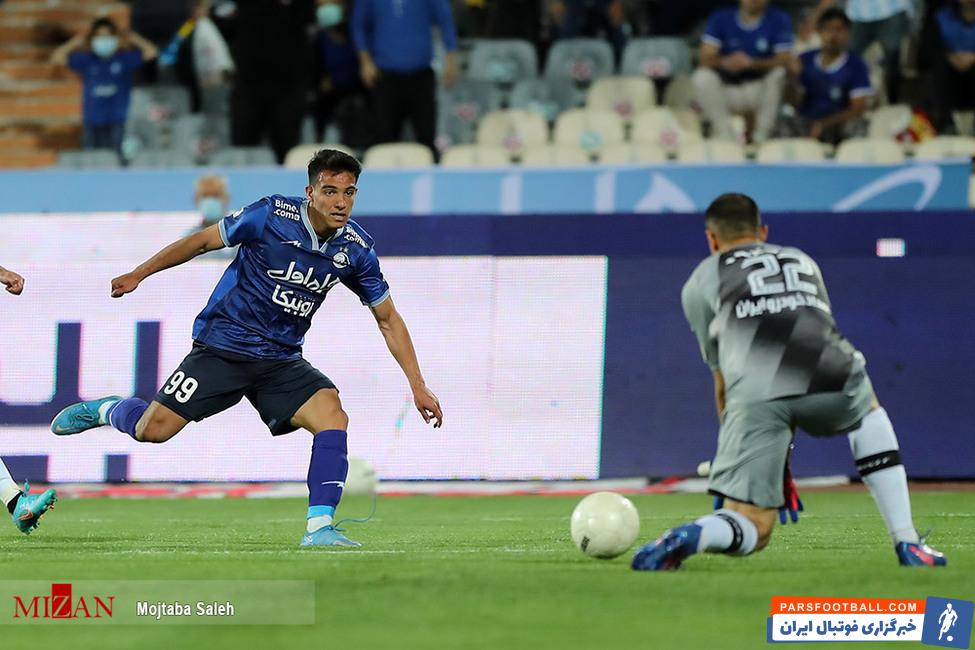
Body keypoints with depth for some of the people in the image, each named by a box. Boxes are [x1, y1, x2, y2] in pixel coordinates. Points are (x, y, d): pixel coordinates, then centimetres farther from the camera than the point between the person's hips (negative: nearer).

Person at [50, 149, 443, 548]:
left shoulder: (356, 248, -5)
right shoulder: (271, 216, -16)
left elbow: (388, 320, 7)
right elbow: (203, 241, -2)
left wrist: (417, 385, 2)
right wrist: (138, 275, 2)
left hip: (282, 361, 3)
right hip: (222, 346, -3)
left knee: (333, 418, -23)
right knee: (152, 430, -8)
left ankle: (319, 528, -22)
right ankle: (105, 410, 27)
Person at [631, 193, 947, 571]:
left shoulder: (701, 281, 29)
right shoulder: (803, 261, 38)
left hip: (756, 394, -2)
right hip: (832, 379, 2)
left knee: (751, 531, 5)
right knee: (865, 409, 38)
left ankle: (689, 538, -30)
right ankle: (908, 545, 28)